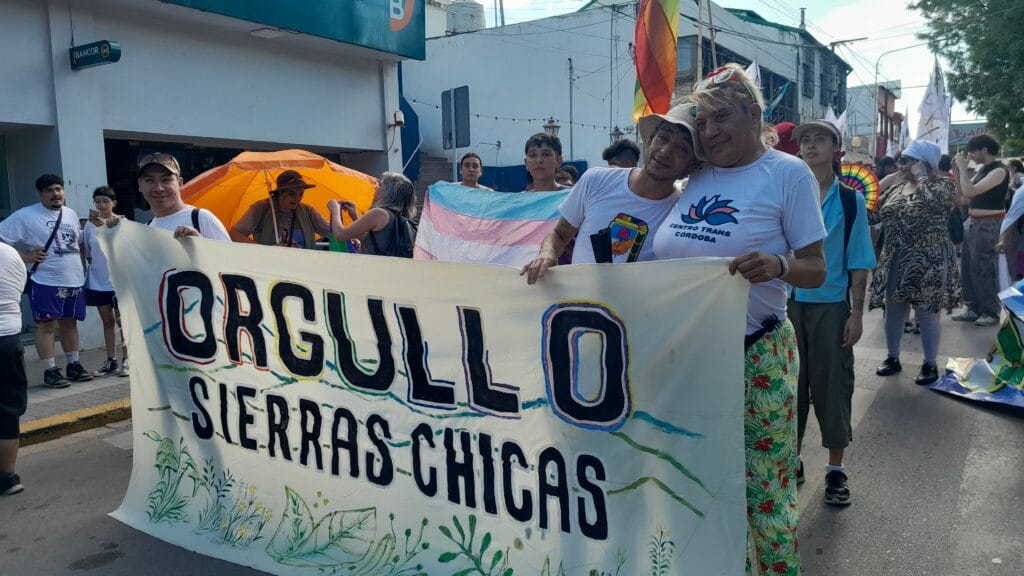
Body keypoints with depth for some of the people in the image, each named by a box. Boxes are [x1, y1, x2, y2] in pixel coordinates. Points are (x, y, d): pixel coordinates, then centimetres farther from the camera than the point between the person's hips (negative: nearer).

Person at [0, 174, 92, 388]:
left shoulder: (71, 214, 12)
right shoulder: (26, 216, -8)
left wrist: (83, 265, 12)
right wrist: (25, 256, -17)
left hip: (74, 281, 6)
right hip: (46, 282, -6)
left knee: (70, 323, 13)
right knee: (47, 325, -1)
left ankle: (74, 365, 22)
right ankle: (50, 371, 6)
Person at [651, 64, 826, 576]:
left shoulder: (788, 173, -5)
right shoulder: (691, 177, 7)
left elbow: (815, 270, -7)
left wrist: (778, 267, -28)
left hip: (757, 356, -4)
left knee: (765, 493, 5)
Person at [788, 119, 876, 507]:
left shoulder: (850, 200, 0)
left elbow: (858, 263, 1)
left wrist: (857, 313, -4)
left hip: (832, 306, -1)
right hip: (788, 302, 1)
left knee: (832, 385, 5)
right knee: (790, 382, 9)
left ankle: (836, 470, 21)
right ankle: (792, 461, 26)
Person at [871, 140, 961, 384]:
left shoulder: (942, 186, -8)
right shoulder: (897, 188, 11)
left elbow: (930, 199, -31)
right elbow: (881, 212, 20)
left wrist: (921, 175, -18)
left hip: (927, 262, -6)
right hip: (895, 261, 6)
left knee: (926, 314, 2)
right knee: (893, 311, 11)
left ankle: (930, 364, 16)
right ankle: (892, 358, 25)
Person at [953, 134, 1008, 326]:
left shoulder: (999, 170, -15)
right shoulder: (983, 170, 13)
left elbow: (970, 191, -25)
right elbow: (964, 193, 14)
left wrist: (963, 168, -15)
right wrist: (957, 170, 6)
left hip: (988, 225, -9)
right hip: (972, 222, 9)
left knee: (983, 269, -5)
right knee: (967, 267, 10)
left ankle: (991, 312, 4)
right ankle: (973, 308, 18)